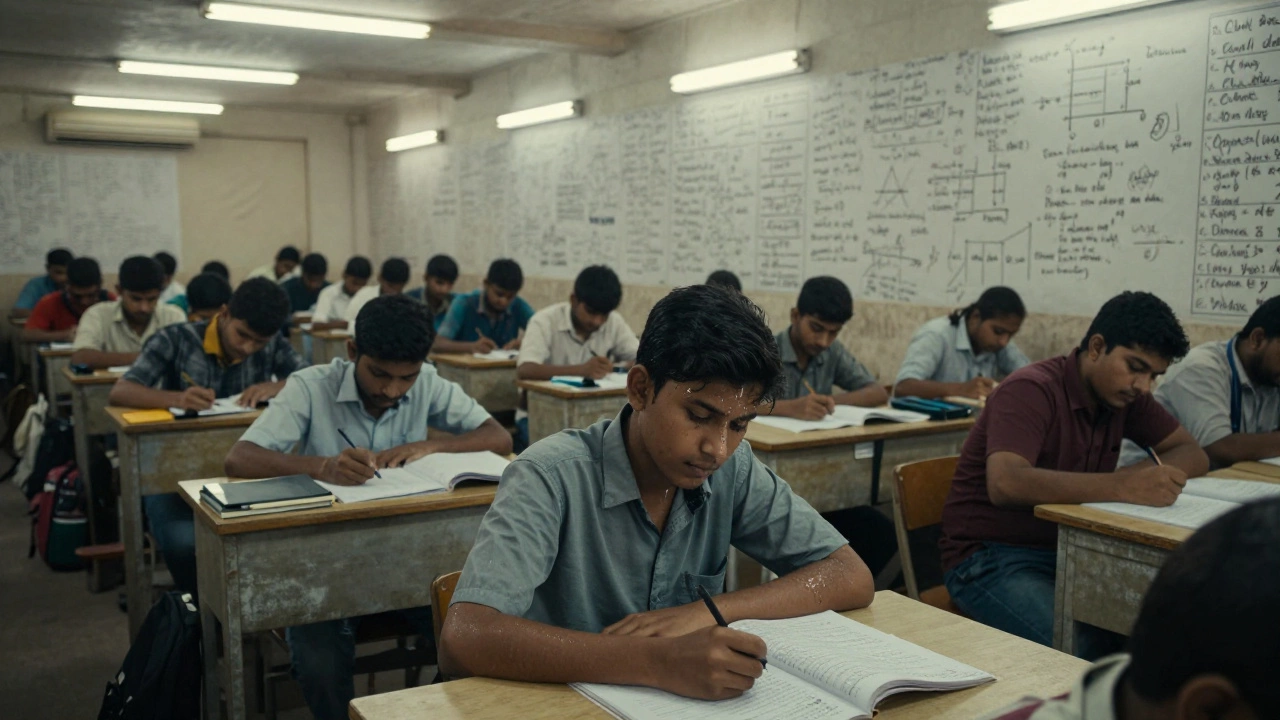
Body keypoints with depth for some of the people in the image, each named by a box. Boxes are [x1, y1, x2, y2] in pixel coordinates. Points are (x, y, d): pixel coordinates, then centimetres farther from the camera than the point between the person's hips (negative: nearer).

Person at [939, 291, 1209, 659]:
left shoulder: (1124, 395, 5)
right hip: (992, 559, -8)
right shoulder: (1031, 391, -19)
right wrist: (1122, 487, -40)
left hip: (1068, 551, 8)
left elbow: (1192, 453, 8)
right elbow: (1006, 483, -34)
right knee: (1084, 650, -32)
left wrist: (1144, 475, -15)